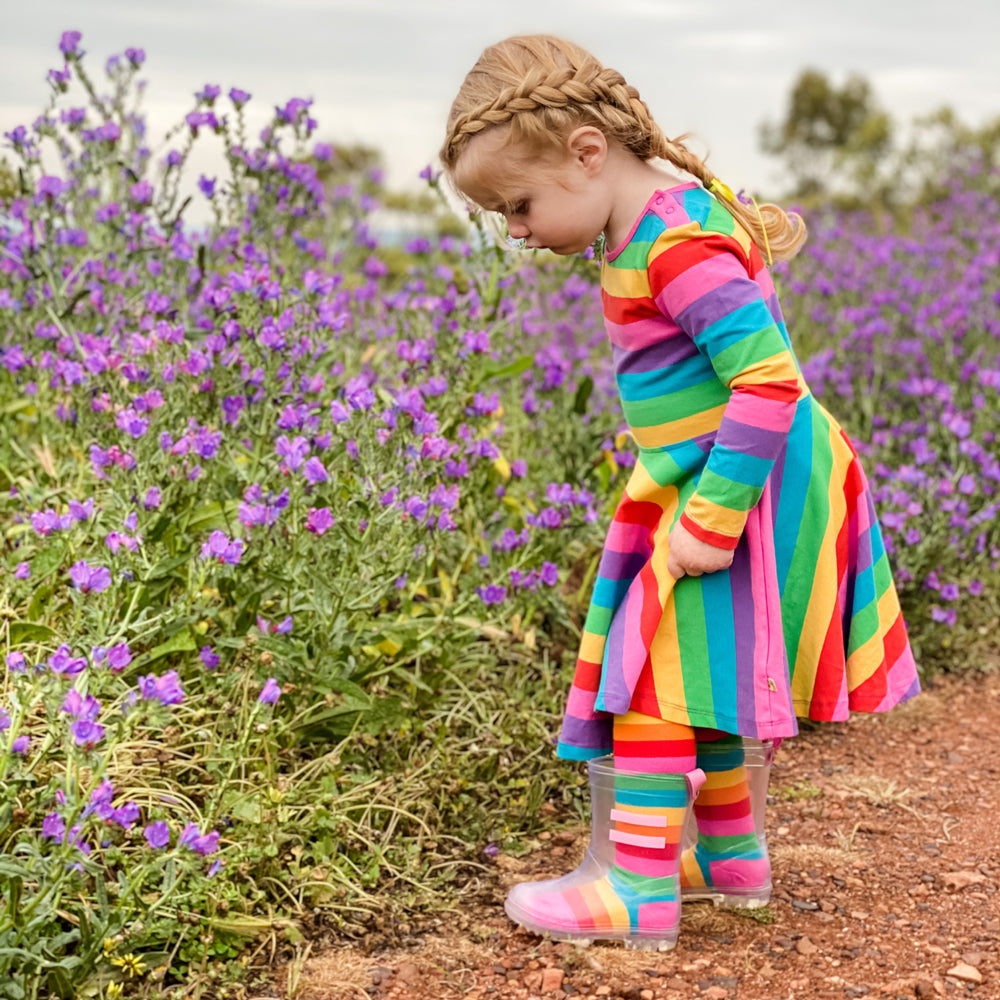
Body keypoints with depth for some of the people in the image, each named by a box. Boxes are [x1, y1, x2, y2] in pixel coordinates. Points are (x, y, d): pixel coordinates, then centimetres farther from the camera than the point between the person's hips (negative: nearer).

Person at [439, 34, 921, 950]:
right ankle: (730, 855, 34)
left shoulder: (677, 246, -24)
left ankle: (640, 887, -4)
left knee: (653, 668, -10)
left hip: (745, 487, -11)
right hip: (711, 485, 11)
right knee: (693, 671, 19)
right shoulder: (666, 218, 9)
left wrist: (711, 517, -30)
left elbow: (770, 381, -30)